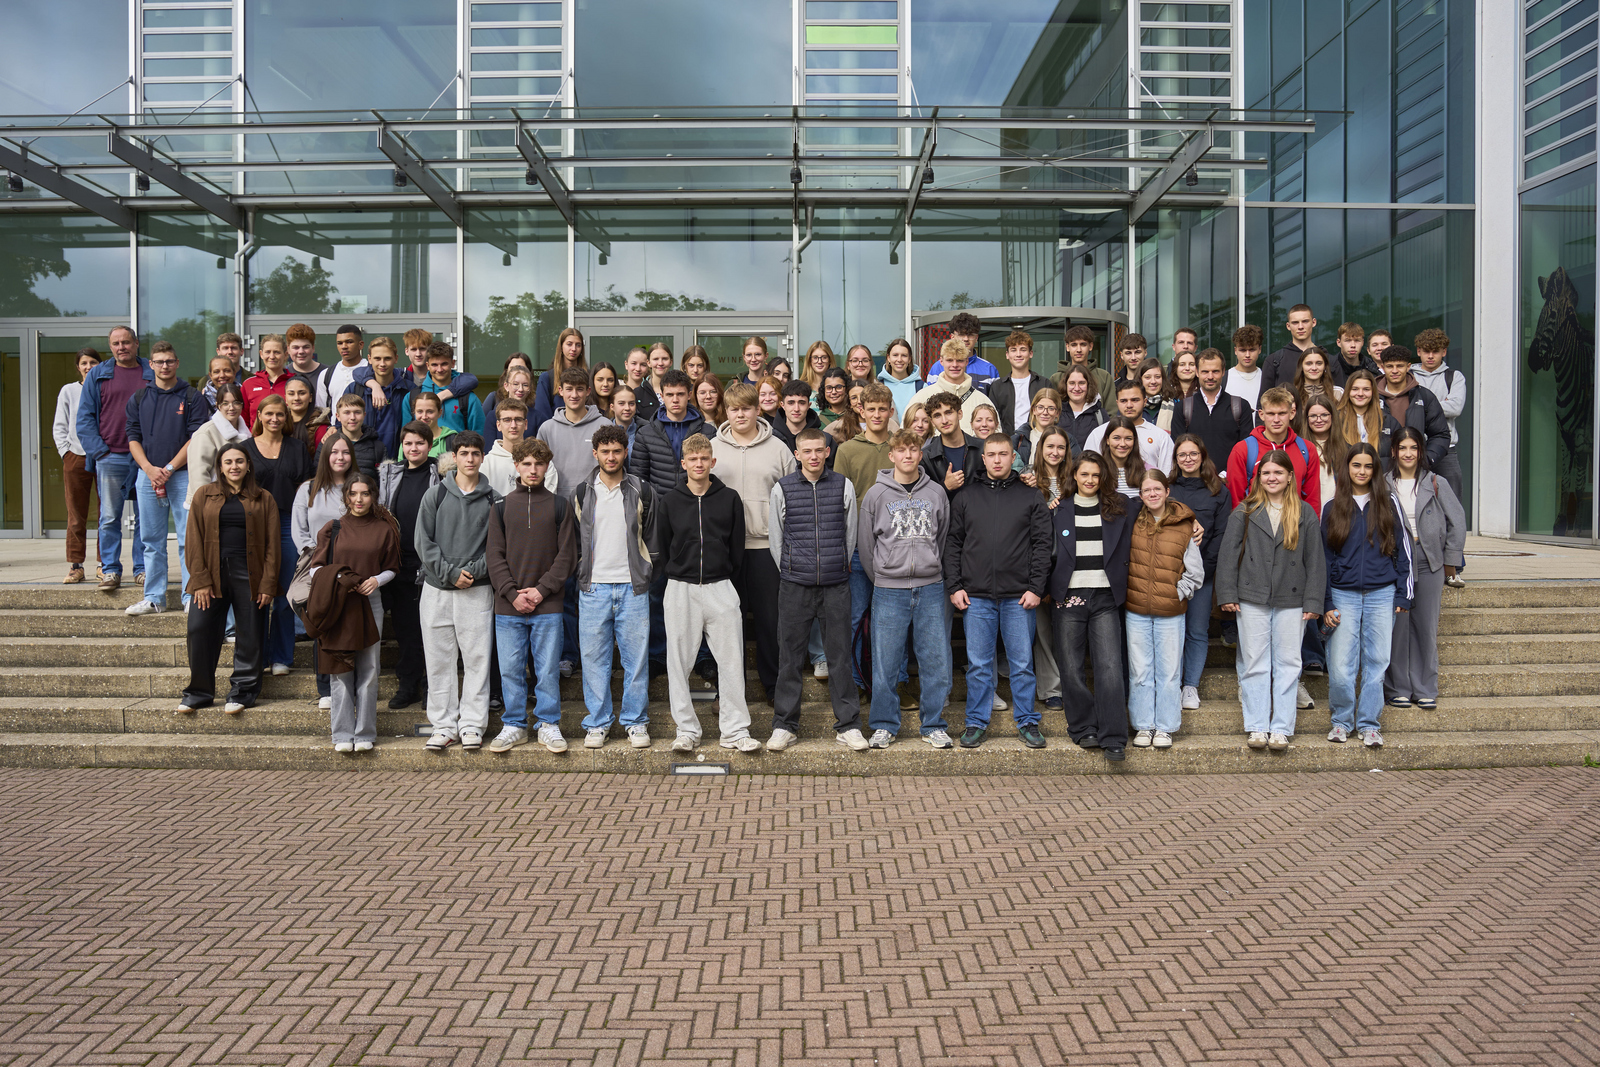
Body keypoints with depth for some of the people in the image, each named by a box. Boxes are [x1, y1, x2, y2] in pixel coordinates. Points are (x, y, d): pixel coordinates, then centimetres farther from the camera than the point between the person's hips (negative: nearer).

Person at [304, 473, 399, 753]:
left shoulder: (384, 529, 6)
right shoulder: (332, 529, 7)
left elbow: (391, 569, 11)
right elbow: (317, 569, 8)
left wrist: (376, 580, -9)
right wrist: (337, 579, -11)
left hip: (370, 604, 0)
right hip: (337, 606, 0)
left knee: (368, 671, 2)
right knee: (340, 671, 2)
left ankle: (365, 733, 11)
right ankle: (343, 734, 10)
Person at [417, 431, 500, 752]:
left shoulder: (493, 500, 5)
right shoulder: (434, 496, 7)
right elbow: (424, 542, 1)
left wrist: (474, 571, -11)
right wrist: (450, 573, -9)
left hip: (478, 591, -1)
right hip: (436, 589, 1)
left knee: (477, 659, -1)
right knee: (439, 660, 4)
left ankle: (472, 724, 8)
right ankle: (444, 725, 13)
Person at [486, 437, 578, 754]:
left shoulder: (560, 506, 4)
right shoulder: (501, 507, 7)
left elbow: (567, 555, 0)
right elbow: (494, 554, 2)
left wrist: (542, 589, -9)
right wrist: (512, 593, -9)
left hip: (548, 606, -1)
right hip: (508, 606, 1)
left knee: (548, 670, 3)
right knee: (510, 670, 6)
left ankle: (549, 725, 17)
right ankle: (514, 726, 20)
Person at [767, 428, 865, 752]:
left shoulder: (843, 486, 4)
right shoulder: (782, 489, 2)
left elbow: (850, 534, 11)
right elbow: (775, 538, 8)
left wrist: (838, 568, 11)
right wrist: (790, 573, 8)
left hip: (836, 584, 0)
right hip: (795, 586, 0)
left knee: (840, 654, 5)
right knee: (790, 655, 5)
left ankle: (848, 725, 15)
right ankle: (785, 725, 15)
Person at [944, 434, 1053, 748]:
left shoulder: (1030, 498, 6)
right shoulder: (966, 498, 9)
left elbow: (1041, 545, 2)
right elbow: (953, 544, 8)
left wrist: (1036, 587, -6)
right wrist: (954, 586, 0)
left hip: (1019, 596, -1)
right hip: (976, 596, 1)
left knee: (1022, 663, 5)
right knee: (978, 664, 6)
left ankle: (1027, 722, 17)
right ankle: (977, 722, 16)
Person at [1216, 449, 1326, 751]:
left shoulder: (1305, 514, 7)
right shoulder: (1245, 513, 5)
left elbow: (1315, 560, 6)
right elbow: (1228, 554, 3)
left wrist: (1313, 602, 0)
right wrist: (1227, 594, -3)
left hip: (1291, 601, 1)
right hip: (1252, 600, 0)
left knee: (1287, 664, 3)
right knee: (1255, 664, 2)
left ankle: (1281, 728, 9)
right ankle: (1256, 727, 9)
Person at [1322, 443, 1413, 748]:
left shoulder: (1389, 503, 7)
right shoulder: (1332, 508, 7)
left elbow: (1403, 549, 9)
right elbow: (1324, 558, 7)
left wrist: (1402, 594, 3)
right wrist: (1325, 604, 2)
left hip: (1382, 595, 1)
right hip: (1344, 596, 0)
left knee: (1376, 662, 3)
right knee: (1340, 667, -5)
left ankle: (1368, 724, 13)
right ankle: (1342, 720, 13)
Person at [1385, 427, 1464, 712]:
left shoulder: (1436, 484, 6)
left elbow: (1457, 521, 8)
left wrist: (1451, 559, 5)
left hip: (1430, 564, 1)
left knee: (1427, 627, 4)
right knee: (1397, 626, -1)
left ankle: (1425, 689, 13)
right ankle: (1397, 687, 10)